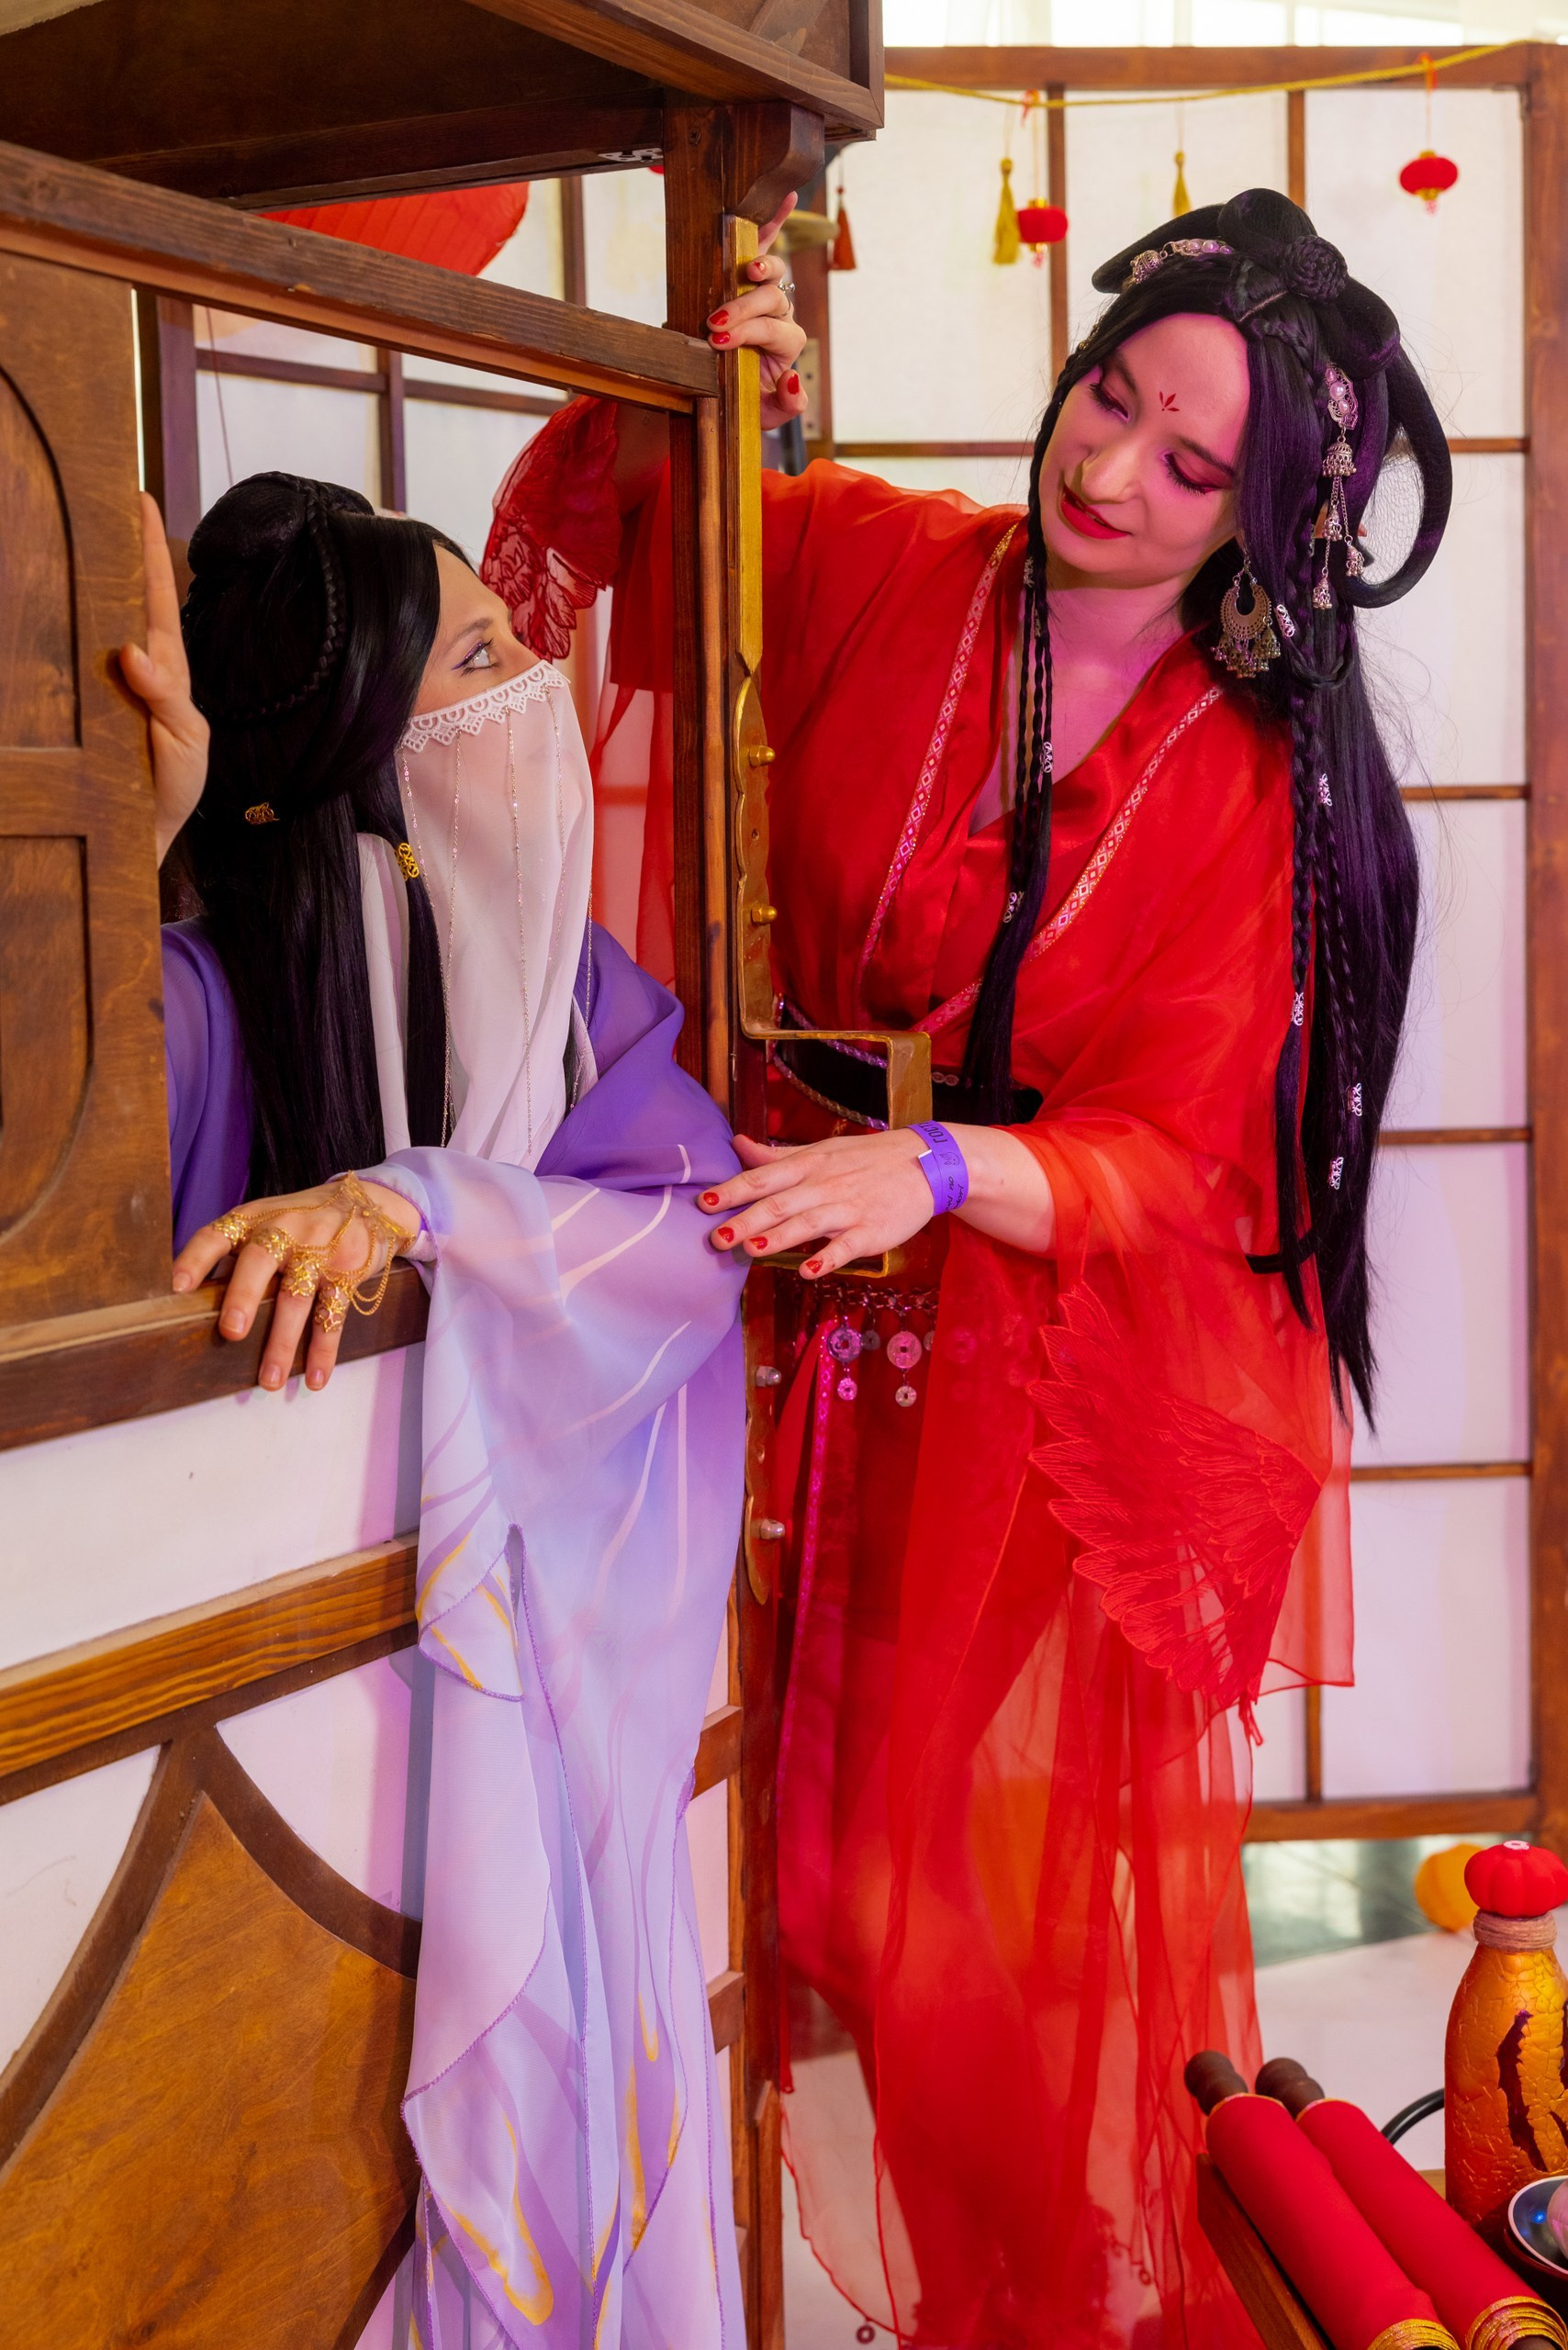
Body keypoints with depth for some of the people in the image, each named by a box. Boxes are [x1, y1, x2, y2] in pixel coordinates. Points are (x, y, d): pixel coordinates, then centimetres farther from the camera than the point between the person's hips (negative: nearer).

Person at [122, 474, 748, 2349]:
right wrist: (134, 836, -35)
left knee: (582, 2152, 10)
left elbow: (696, 1233, -12)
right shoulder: (199, 989, -11)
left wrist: (413, 1204, -28)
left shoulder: (568, 979, 4)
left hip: (559, 1693, 4)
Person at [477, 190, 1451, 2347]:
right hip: (835, 1316, 2)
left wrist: (940, 1167, -32)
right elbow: (590, 523, 13)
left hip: (1083, 1359, -2)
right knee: (861, 1836, 5)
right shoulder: (872, 567, -1)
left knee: (1060, 1872, 3)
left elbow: (1170, 1154, -13)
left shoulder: (1261, 786, -6)